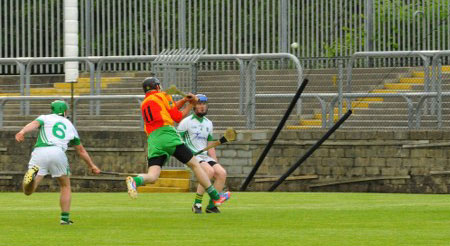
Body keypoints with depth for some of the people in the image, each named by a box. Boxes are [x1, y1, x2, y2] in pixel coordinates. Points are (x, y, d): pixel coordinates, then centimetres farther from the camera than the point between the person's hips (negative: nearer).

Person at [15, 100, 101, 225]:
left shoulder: (45, 118, 23)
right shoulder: (70, 125, 31)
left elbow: (34, 124, -3)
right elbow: (81, 150, 41)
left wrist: (22, 132, -22)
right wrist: (92, 166, 55)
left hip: (39, 151, -1)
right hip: (58, 153, 1)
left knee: (28, 191, -4)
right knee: (65, 186, 25)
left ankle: (32, 173, -37)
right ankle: (65, 218, 19)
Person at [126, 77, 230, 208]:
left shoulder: (144, 104, 25)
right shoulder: (162, 96, 8)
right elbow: (177, 117, 9)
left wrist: (184, 100, 24)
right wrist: (191, 104, 21)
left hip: (152, 141, 4)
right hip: (168, 136, -4)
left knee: (152, 177, -8)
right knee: (194, 164, 6)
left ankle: (135, 180, -41)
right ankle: (216, 197, 9)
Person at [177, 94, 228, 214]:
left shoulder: (208, 123, 17)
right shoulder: (186, 122, -2)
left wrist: (215, 162, 11)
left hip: (205, 156, 6)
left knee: (222, 173, -17)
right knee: (209, 171, -31)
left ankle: (211, 206, -8)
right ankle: (197, 204, -24)